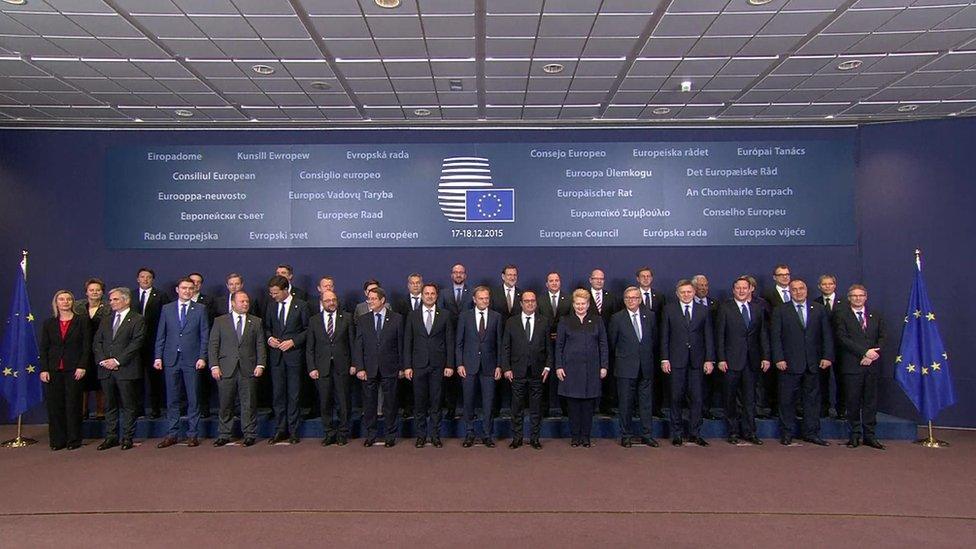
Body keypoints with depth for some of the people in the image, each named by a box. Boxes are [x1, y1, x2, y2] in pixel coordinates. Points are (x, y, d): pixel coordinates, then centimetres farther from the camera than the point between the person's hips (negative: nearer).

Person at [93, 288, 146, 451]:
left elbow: (136, 343, -10)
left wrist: (117, 361, -15)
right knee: (109, 405, 10)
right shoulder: (105, 321, 18)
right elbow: (97, 343, 12)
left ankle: (127, 438, 8)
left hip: (126, 369, -5)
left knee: (128, 405, 1)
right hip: (106, 370, 6)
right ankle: (111, 437, 18)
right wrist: (103, 360, -4)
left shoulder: (137, 320, -2)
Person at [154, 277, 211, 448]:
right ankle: (172, 434, 15)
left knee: (193, 399, 3)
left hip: (192, 359, -2)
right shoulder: (167, 309, 9)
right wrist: (158, 357, 1)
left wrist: (202, 357, -6)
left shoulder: (200, 309, 4)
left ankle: (192, 434, 10)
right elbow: (160, 335, 9)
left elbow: (205, 335, 2)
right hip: (171, 359, 2)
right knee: (172, 399, 6)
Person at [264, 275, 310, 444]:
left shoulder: (300, 305, -3)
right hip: (276, 354, 4)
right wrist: (270, 338, -3)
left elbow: (307, 330, -1)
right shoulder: (271, 305, 9)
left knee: (293, 394, 1)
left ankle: (293, 431, 10)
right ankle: (280, 430, 15)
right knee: (278, 393, 6)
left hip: (294, 354, -3)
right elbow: (267, 327, 18)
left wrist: (293, 341, -12)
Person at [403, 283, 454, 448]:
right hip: (418, 365, 1)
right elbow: (407, 343, 4)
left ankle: (435, 435, 15)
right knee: (419, 402, 6)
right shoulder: (412, 316, 5)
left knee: (436, 402, 5)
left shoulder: (445, 315, 4)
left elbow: (450, 342, 3)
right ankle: (420, 435, 17)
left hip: (438, 365, 0)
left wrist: (449, 365, -3)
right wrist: (407, 366, -2)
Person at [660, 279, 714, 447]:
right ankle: (677, 434, 15)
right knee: (676, 398, 4)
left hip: (697, 360, 1)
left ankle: (694, 433, 14)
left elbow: (708, 337, 6)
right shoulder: (669, 309, 3)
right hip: (676, 359, -1)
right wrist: (664, 359, -4)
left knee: (696, 398, 2)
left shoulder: (703, 310, 7)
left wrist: (709, 359, -1)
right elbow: (664, 336, 2)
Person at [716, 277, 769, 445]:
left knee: (750, 397, 7)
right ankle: (733, 432, 15)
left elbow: (764, 334, 8)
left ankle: (749, 432, 16)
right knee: (731, 398, 5)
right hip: (732, 360, -3)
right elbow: (719, 335, -4)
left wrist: (765, 357, 1)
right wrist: (721, 359, -9)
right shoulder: (725, 308, -2)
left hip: (752, 360, 3)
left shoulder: (759, 308, 8)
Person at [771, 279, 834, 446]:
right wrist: (778, 359, -10)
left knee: (812, 398, 8)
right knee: (787, 400, 3)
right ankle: (787, 434, 14)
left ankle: (811, 433, 18)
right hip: (789, 363, -2)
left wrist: (827, 356, -2)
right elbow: (775, 337, -3)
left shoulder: (819, 309, 9)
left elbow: (827, 335, 7)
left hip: (813, 363, 3)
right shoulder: (780, 311, 1)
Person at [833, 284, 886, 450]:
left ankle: (869, 435, 13)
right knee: (853, 401, 1)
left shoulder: (876, 317, 15)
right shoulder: (841, 315, 2)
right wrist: (865, 352, -15)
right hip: (852, 366, -3)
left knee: (871, 401, 6)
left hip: (872, 365, 3)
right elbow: (843, 339, -8)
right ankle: (855, 435, 10)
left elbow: (882, 338, 8)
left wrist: (874, 353, -9)